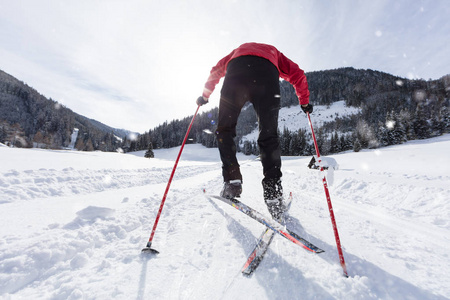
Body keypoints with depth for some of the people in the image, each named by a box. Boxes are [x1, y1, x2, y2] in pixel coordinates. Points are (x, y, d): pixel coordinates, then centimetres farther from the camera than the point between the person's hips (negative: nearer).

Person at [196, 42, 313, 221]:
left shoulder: (238, 50, 45)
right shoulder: (274, 52, 41)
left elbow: (216, 71, 36)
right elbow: (298, 75, 28)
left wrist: (205, 95, 43)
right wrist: (305, 102, 36)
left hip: (236, 76, 1)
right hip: (267, 78, 0)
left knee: (224, 130, 11)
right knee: (269, 137, 4)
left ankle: (232, 181, -3)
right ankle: (273, 192, -6)